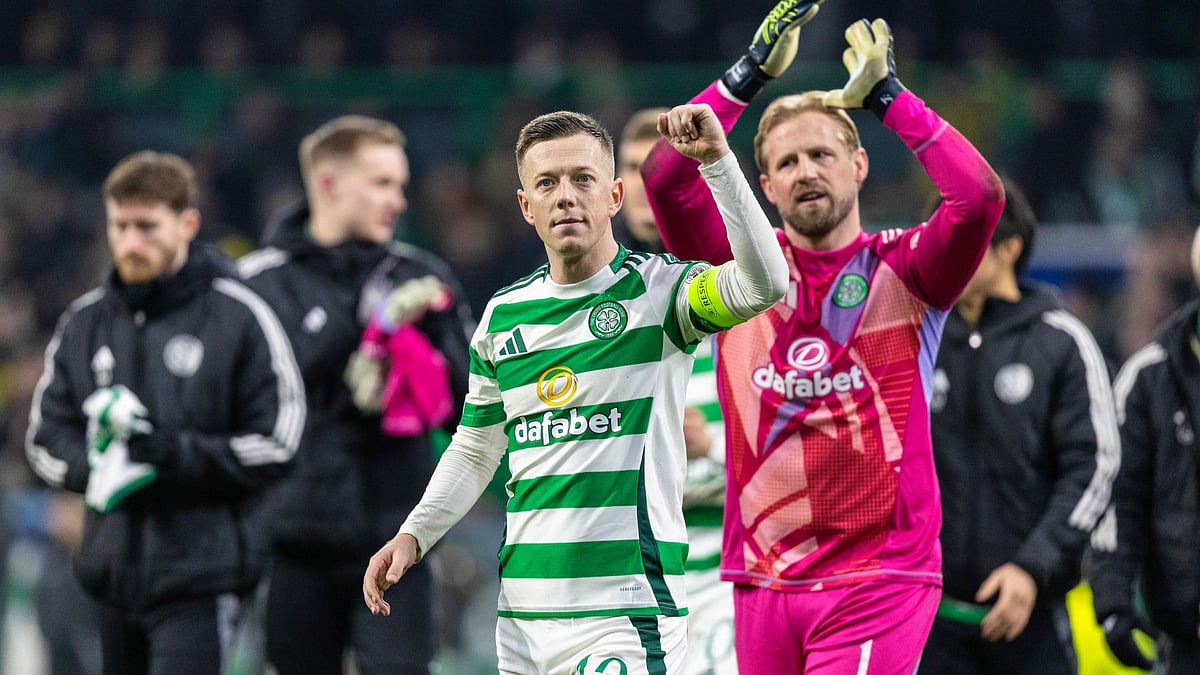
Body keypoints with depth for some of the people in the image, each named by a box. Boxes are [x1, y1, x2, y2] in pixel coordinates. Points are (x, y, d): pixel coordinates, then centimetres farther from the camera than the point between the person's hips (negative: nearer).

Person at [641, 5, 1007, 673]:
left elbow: (981, 197, -15)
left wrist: (887, 95, -9)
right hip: (762, 582, 3)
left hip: (880, 582, -3)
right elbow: (665, 175, -5)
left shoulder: (903, 272, 2)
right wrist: (751, 72, -6)